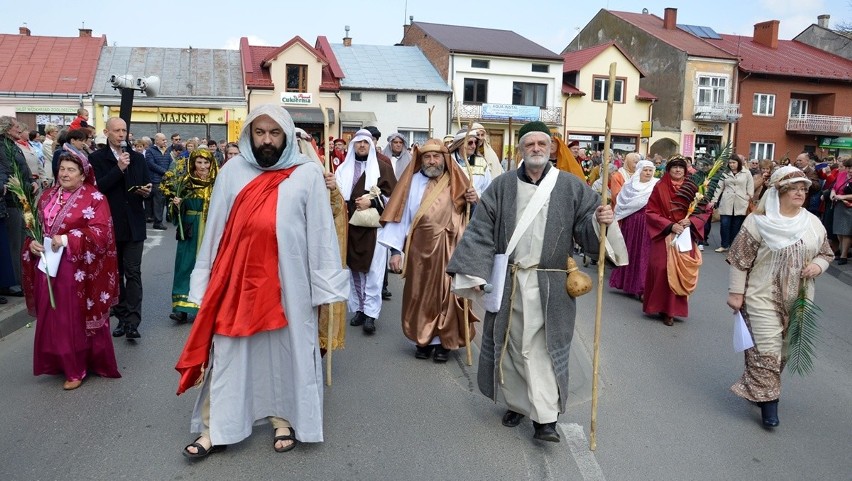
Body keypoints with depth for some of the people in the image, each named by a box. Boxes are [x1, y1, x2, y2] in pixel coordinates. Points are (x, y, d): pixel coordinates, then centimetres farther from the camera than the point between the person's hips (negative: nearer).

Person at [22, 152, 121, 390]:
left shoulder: (94, 198, -8)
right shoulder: (48, 196, 11)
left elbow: (101, 232, -16)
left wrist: (67, 239, -23)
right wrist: (32, 243, -3)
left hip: (78, 270, -6)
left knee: (76, 318, 2)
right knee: (52, 317, 11)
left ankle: (77, 368, 14)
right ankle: (59, 362, 26)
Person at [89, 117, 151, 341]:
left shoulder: (138, 158, 10)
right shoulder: (97, 158, 0)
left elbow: (147, 186, 15)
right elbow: (97, 188, -13)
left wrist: (147, 191, -8)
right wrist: (119, 168, -19)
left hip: (134, 224, 1)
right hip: (110, 224, -1)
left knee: (133, 272, -5)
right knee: (115, 273, 9)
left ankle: (132, 321, -7)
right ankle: (122, 318, 18)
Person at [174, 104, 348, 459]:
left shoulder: (307, 174, -4)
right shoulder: (232, 171, 1)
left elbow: (321, 231, -4)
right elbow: (214, 230, 4)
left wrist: (322, 288, -5)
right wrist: (205, 283, 5)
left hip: (286, 283, -1)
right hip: (237, 280, 2)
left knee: (285, 348, 12)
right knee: (227, 353, 8)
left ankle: (284, 418, 29)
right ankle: (216, 429, 20)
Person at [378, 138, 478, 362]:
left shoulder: (456, 181, 3)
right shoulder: (412, 182, 0)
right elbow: (401, 215, -4)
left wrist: (473, 202, -17)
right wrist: (395, 249, -9)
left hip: (449, 250, 0)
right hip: (419, 249, 0)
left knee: (446, 293, 3)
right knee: (421, 294, 7)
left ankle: (444, 341, 16)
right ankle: (424, 339, 22)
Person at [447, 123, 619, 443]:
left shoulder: (570, 187, 1)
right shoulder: (503, 186, 3)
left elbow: (587, 226, -1)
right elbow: (481, 230, -1)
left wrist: (600, 220, -26)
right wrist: (472, 271, -9)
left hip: (549, 285, -2)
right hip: (509, 281, 2)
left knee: (542, 347, -1)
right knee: (512, 343, 12)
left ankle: (546, 417, 6)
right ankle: (517, 402, 29)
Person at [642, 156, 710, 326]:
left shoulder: (691, 188, 5)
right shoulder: (659, 188, -2)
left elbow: (703, 212, 8)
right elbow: (651, 212, -4)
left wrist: (690, 221, -12)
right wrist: (670, 225, -15)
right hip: (664, 237, -2)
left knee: (682, 271, 1)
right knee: (663, 270, -7)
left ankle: (673, 308, 12)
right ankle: (662, 307, 8)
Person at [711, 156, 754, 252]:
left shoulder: (747, 173, 3)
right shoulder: (725, 174, 10)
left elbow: (750, 188, 2)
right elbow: (719, 188, 10)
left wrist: (750, 202, -3)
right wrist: (714, 200, 4)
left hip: (740, 204, -1)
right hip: (726, 203, 1)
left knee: (736, 226, 4)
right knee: (724, 224, -3)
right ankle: (724, 245, 7)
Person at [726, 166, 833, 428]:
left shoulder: (813, 223, 4)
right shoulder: (758, 222, -11)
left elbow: (826, 253, 15)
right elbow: (740, 259, -9)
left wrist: (818, 265, -8)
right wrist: (735, 293, -10)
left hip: (798, 299, 5)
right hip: (763, 298, -5)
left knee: (783, 349, 13)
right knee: (766, 349, -6)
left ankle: (757, 388, 33)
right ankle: (767, 400, 6)